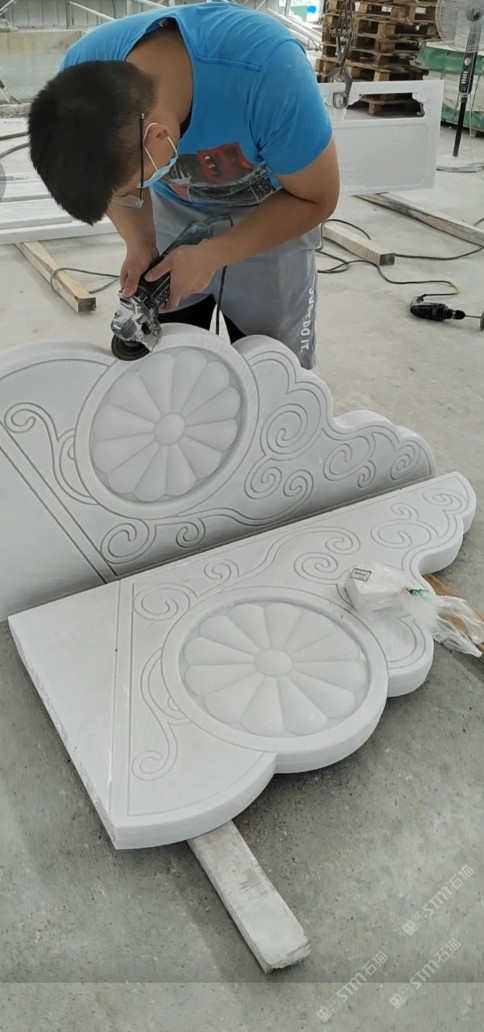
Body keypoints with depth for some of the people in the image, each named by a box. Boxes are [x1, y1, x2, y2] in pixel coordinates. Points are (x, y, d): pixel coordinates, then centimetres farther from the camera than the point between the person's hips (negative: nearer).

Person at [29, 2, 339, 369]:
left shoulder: (269, 71, -37)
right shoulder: (84, 69, -25)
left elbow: (316, 199, -23)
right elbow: (109, 174, -6)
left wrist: (212, 256, -29)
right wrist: (139, 243, -25)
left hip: (272, 215, -2)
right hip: (173, 214, 3)